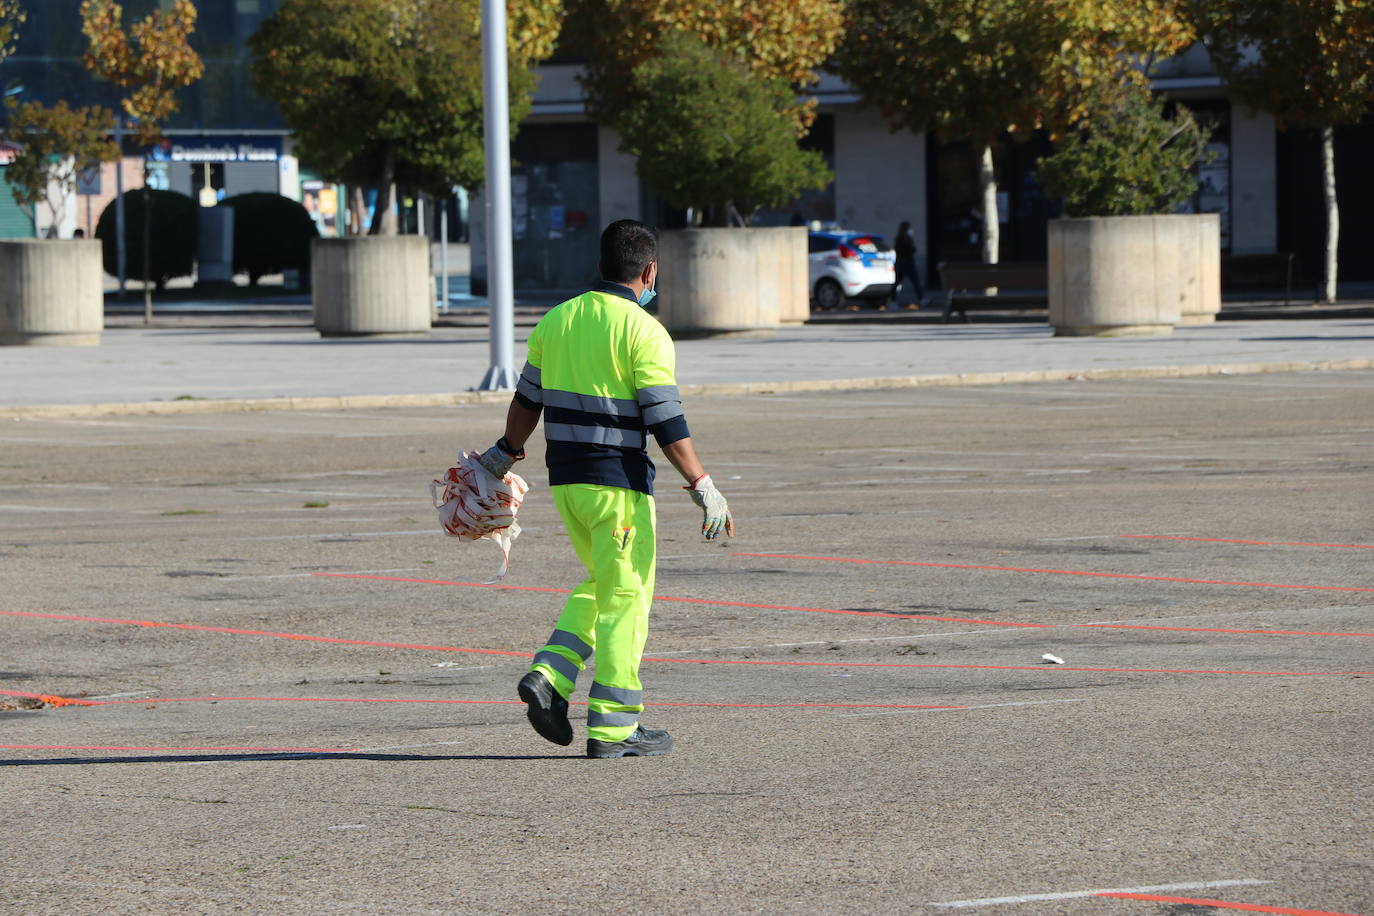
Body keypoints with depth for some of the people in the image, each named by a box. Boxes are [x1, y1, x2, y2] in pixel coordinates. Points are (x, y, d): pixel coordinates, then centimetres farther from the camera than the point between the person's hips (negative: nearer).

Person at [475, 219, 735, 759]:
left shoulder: (557, 320, 8)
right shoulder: (643, 331, -12)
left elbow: (527, 400, 17)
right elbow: (667, 424, -15)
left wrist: (505, 453, 32)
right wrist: (703, 488, -10)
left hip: (565, 480, 7)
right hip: (618, 482, -7)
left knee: (600, 584, 22)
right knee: (624, 599, 1)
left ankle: (549, 677, 5)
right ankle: (611, 727, 2)